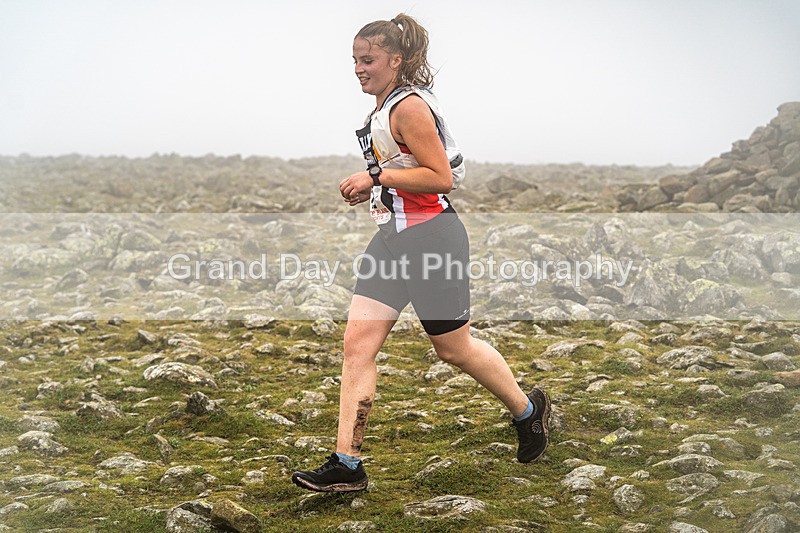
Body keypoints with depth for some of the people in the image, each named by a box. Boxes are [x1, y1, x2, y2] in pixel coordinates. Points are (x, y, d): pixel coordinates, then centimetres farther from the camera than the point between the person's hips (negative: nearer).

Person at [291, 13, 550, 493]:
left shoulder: (409, 107, -15)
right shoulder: (383, 108, 15)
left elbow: (441, 178, -20)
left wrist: (378, 176, -20)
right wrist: (370, 189, 12)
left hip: (431, 235, -9)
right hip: (394, 236, 9)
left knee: (453, 346, 5)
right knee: (358, 341, -1)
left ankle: (528, 408, 31)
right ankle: (347, 465, 0)